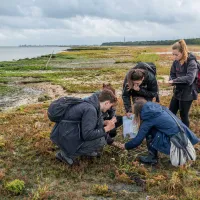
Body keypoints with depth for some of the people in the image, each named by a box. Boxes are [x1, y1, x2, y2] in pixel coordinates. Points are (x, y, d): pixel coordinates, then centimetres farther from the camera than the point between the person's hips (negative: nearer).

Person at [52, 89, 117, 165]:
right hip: (67, 139, -9)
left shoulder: (94, 104, 4)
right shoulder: (90, 109, -25)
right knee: (100, 140, -17)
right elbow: (87, 135, -28)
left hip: (71, 133, 9)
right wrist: (106, 129, -18)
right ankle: (67, 154, -6)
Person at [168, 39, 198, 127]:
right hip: (178, 91, 6)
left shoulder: (191, 62, -19)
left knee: (183, 115, 6)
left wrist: (174, 81, -28)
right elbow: (172, 74, 7)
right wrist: (171, 81, -14)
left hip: (187, 93, -6)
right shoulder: (176, 62, -1)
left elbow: (190, 78, -30)